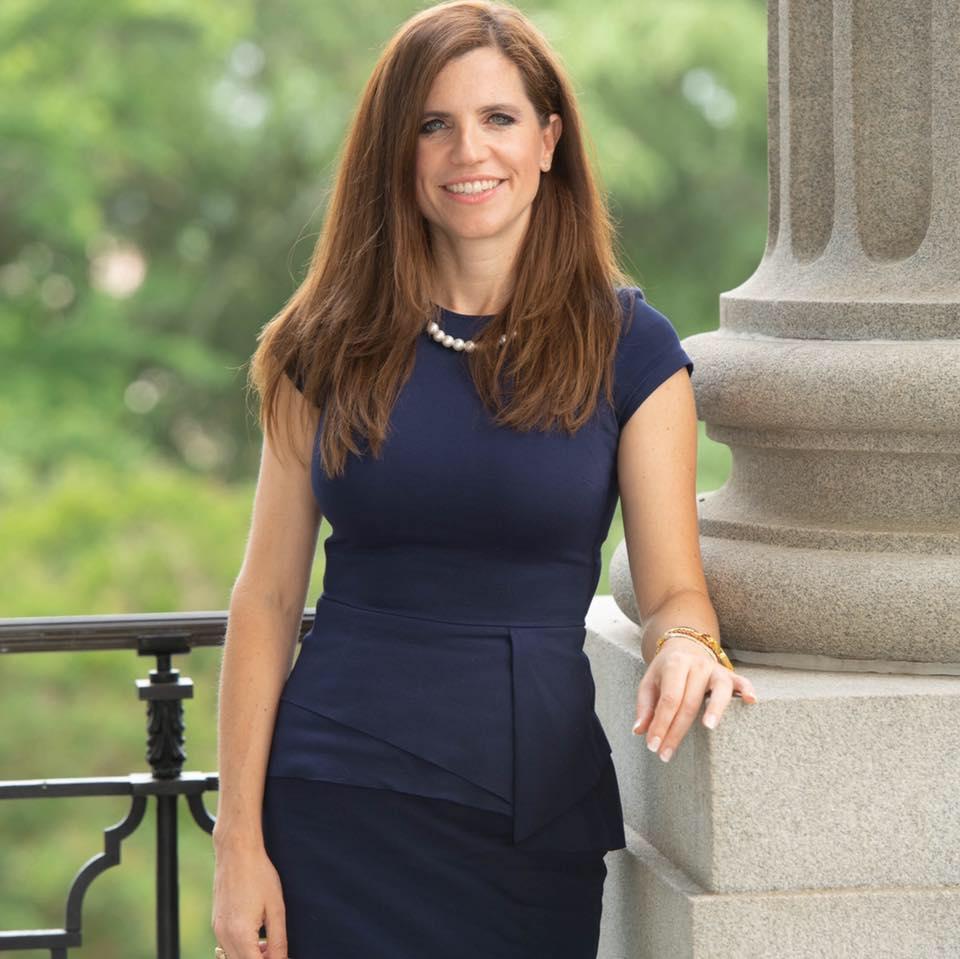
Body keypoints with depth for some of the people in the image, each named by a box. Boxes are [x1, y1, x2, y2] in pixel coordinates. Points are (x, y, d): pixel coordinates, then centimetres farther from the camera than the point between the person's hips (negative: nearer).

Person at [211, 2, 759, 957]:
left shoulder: (626, 344, 1)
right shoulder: (330, 346, 3)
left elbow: (671, 587, 1)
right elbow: (267, 597, 2)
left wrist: (682, 646, -24)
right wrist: (239, 841, -3)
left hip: (539, 807, 0)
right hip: (340, 799, 0)